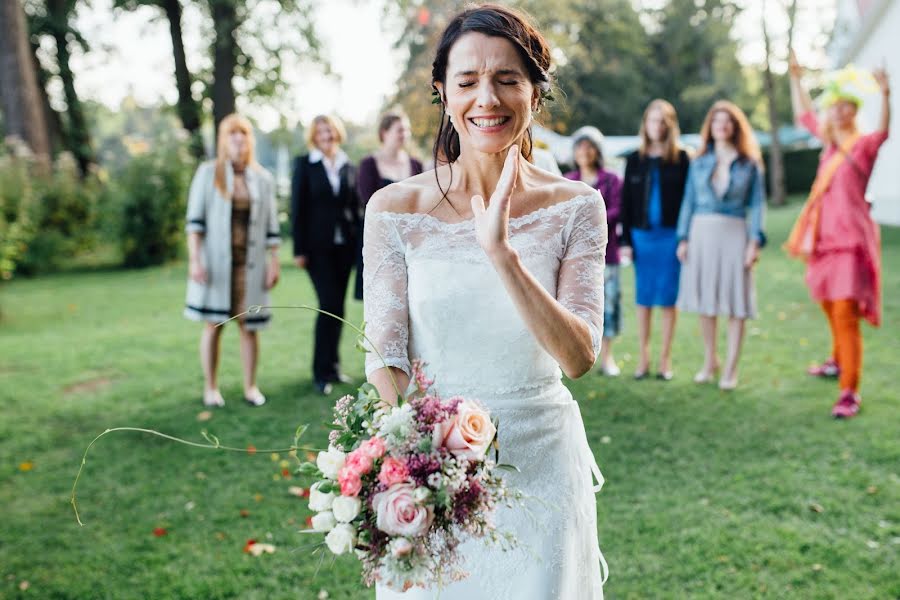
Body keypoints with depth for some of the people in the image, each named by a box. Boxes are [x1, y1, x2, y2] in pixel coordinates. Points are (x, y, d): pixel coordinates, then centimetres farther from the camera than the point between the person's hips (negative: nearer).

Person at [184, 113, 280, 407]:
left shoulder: (263, 179, 8)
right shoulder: (208, 173, 2)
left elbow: (271, 226, 9)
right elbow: (195, 220, -2)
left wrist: (274, 262, 4)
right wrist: (194, 259, -11)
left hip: (250, 263, 2)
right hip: (216, 262, -2)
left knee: (248, 325, 3)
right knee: (213, 325, 2)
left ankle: (250, 386, 14)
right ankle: (210, 388, 13)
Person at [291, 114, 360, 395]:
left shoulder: (349, 167, 11)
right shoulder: (304, 164, 2)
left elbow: (355, 207, 13)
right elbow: (297, 208, -2)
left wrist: (359, 243, 5)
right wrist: (299, 249, -7)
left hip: (344, 245, 4)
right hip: (318, 246, -4)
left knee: (337, 306, 8)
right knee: (329, 304, -10)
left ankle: (332, 364, 19)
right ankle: (322, 371, -1)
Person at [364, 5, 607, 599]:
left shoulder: (576, 207, -6)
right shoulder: (395, 209, -7)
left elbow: (580, 356, -14)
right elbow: (385, 359, -6)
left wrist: (502, 253, -27)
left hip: (540, 462, 1)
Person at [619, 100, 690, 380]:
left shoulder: (680, 158, 1)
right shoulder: (635, 159, 8)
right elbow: (626, 202, 8)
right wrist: (625, 241, 2)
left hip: (671, 235, -2)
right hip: (641, 235, 2)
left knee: (668, 299, 2)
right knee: (643, 299, 6)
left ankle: (665, 360, 12)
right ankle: (644, 359, 14)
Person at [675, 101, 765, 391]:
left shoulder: (749, 164, 4)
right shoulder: (699, 163, 9)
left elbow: (756, 204, 1)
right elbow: (688, 201, 10)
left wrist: (755, 242, -8)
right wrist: (683, 238, 4)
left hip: (734, 234, -2)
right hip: (702, 233, 2)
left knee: (736, 303, -1)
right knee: (704, 300, 6)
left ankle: (730, 368, 7)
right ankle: (710, 361, 22)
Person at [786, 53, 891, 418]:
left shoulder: (864, 145, -7)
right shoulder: (830, 141, 11)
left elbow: (883, 131, -30)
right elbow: (803, 116, 26)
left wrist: (885, 96, -45)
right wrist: (795, 78, 28)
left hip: (851, 238, -7)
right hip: (825, 236, 7)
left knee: (845, 313, -14)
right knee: (830, 306, 21)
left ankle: (850, 393, -13)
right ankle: (839, 362, 43)